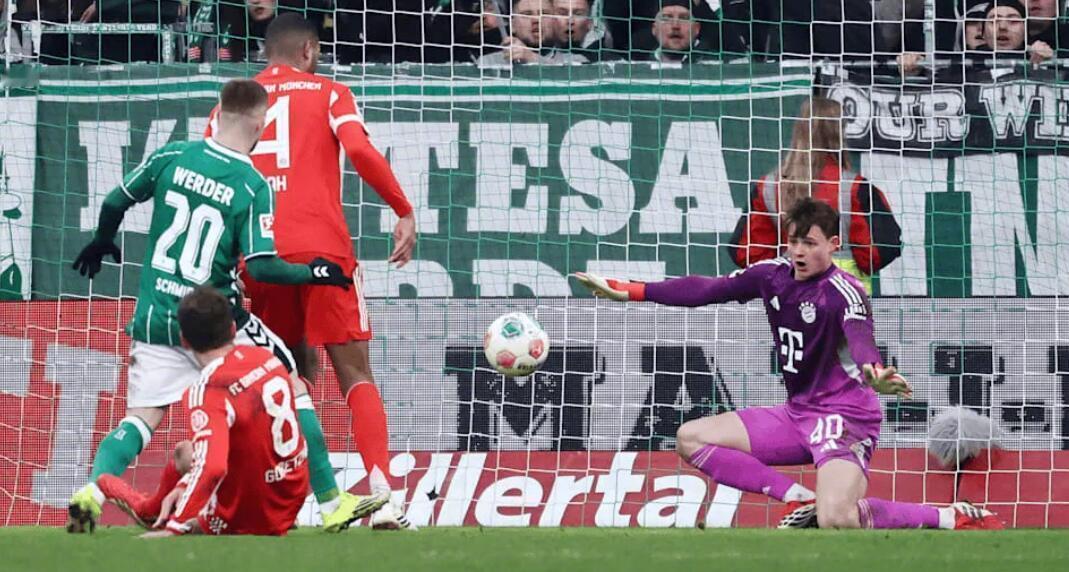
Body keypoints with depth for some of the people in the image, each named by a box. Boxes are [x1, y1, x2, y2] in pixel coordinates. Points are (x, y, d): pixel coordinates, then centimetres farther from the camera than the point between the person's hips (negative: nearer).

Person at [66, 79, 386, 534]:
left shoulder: (172, 156, 0)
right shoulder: (253, 187, -11)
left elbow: (114, 203, 11)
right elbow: (261, 266, -16)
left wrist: (102, 242, 32)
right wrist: (313, 273, 1)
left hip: (154, 320, 3)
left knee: (141, 419, 8)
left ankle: (93, 489, -19)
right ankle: (331, 503, 8)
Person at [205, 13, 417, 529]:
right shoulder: (327, 93, 10)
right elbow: (360, 151, -8)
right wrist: (404, 211, -2)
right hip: (319, 245, -3)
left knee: (293, 376, 17)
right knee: (355, 374, -2)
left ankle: (327, 502, 8)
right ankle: (382, 498, -19)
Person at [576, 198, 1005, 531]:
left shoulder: (843, 292, -19)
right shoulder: (773, 275, 3)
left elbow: (860, 340, -38)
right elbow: (704, 290, 10)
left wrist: (874, 375, -61)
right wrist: (627, 291, 8)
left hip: (845, 417, -8)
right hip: (797, 414, 8)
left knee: (836, 520, -32)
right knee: (691, 439, 7)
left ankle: (952, 518, -13)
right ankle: (803, 501, -2)